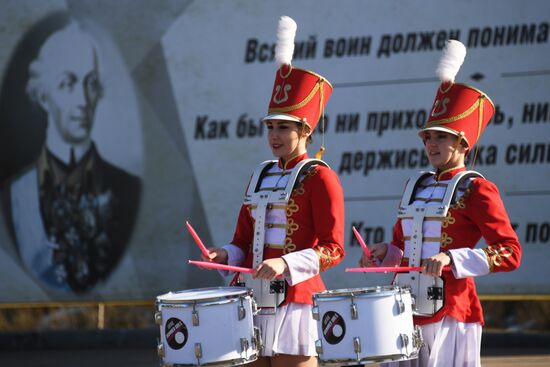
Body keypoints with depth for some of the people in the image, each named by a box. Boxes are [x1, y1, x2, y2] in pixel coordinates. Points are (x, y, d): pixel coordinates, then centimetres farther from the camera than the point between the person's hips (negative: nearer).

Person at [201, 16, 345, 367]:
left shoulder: (319, 177, -5)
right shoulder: (260, 177, 16)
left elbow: (332, 249, -12)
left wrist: (285, 263, -25)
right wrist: (225, 256, -1)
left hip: (295, 302, -7)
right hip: (254, 300, 7)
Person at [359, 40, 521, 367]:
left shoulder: (475, 189, -5)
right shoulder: (417, 187, 16)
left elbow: (510, 253, -13)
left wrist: (450, 258, -24)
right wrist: (386, 253, 4)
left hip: (450, 317, -6)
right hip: (406, 311, 7)